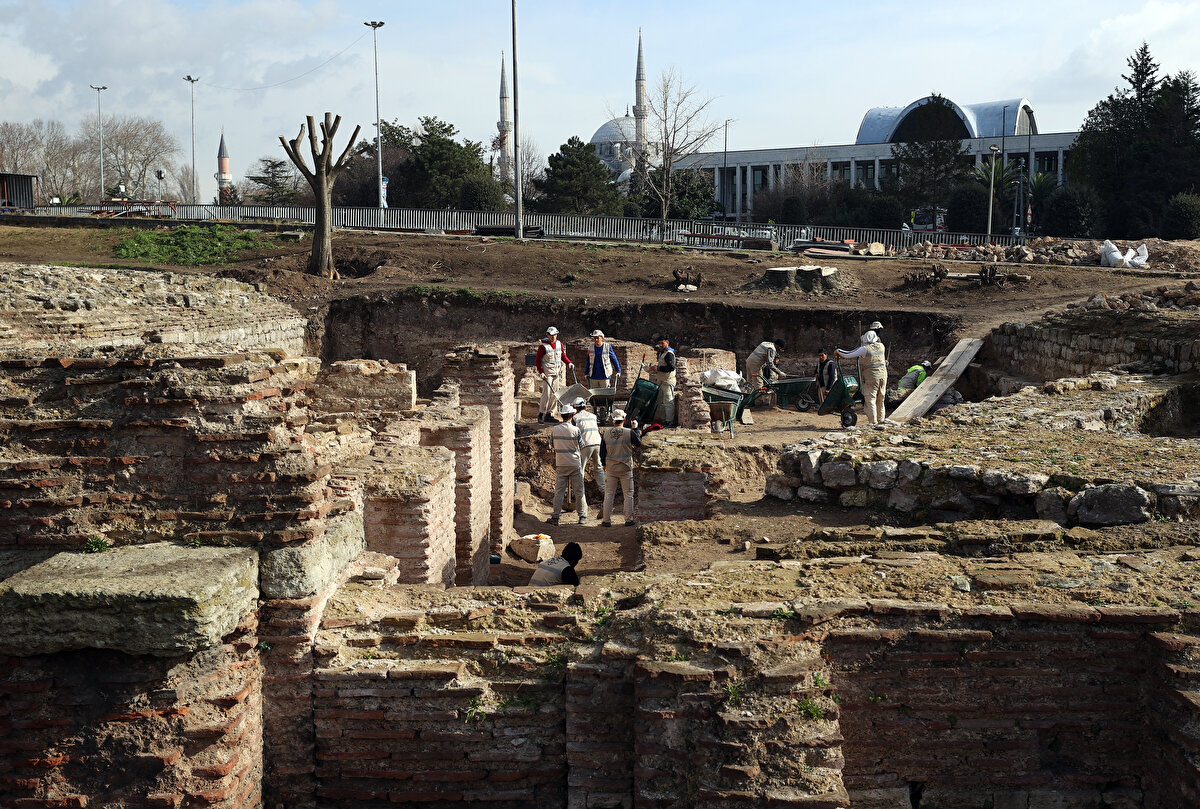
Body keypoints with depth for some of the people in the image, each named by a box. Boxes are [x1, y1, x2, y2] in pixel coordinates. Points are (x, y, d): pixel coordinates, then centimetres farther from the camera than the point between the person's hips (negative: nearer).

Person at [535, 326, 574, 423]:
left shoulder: (559, 344, 7)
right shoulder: (543, 346, -9)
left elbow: (563, 356, 18)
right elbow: (537, 360, -5)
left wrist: (569, 363, -1)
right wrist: (541, 372, -13)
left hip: (557, 372, 6)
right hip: (547, 373, -6)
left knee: (555, 394, 7)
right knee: (547, 393, -12)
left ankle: (548, 415, 16)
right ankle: (541, 415, -5)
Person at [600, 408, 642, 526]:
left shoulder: (606, 433, -3)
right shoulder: (629, 432, -11)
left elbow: (602, 451, 4)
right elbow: (639, 443, 5)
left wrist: (604, 464, 19)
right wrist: (636, 429, 13)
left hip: (610, 468, 2)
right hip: (626, 468, -2)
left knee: (609, 494, 7)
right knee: (628, 494, 7)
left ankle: (606, 519, 6)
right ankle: (629, 519, 7)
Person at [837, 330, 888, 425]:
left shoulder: (865, 349, -12)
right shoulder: (881, 346, 4)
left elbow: (848, 355, -10)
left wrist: (838, 351, 8)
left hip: (871, 377, -6)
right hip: (882, 376, 6)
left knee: (870, 400, -3)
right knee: (880, 401, 14)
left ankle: (873, 422, -7)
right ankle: (881, 421, 18)